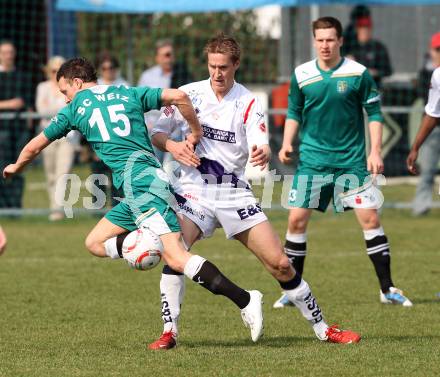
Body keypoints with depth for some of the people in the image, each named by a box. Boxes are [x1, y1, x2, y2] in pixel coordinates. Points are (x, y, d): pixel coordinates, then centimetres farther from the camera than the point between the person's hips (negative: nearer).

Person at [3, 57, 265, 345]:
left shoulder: (75, 109, 11)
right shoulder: (130, 94, 20)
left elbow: (34, 147, 25)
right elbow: (178, 96, 6)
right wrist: (196, 132, 18)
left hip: (136, 179, -7)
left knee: (176, 257, -16)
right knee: (96, 242, 16)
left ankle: (245, 300, -27)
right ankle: (151, 246, -6)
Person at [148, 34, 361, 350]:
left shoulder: (248, 103, -3)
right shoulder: (189, 94, 0)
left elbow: (261, 146, -15)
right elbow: (157, 133, 6)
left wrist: (263, 154, -39)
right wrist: (172, 146, -16)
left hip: (235, 192, 0)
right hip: (194, 190, 0)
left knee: (280, 264, -3)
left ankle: (323, 329, 11)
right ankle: (169, 332, -16)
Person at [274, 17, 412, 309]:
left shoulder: (358, 74, -4)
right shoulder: (301, 75, 1)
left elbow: (374, 113, 1)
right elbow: (294, 113, 13)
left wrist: (375, 151, -6)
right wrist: (287, 143, -1)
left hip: (352, 161, -1)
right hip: (312, 161, 2)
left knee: (370, 217, -7)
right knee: (297, 219, -3)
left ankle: (387, 289, 2)